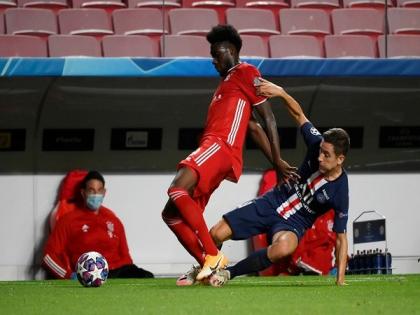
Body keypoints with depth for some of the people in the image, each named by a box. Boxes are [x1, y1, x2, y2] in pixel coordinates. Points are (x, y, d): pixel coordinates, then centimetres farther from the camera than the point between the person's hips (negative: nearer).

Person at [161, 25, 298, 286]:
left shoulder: (246, 73, 4)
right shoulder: (226, 83, 33)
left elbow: (268, 117, -1)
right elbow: (255, 128, 30)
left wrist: (278, 162, -6)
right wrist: (274, 162, 20)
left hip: (221, 146, -10)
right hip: (212, 148, 10)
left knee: (177, 190, -30)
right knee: (172, 214, 4)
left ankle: (213, 256, -29)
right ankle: (206, 265, 3)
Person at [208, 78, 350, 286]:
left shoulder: (339, 193, -23)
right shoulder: (317, 144, -14)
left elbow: (341, 238, -16)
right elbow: (299, 115, 1)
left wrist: (340, 280, -21)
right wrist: (281, 92, -16)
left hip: (294, 222, -4)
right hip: (272, 202, 4)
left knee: (284, 247, -41)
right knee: (217, 234, -6)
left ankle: (229, 273, -19)